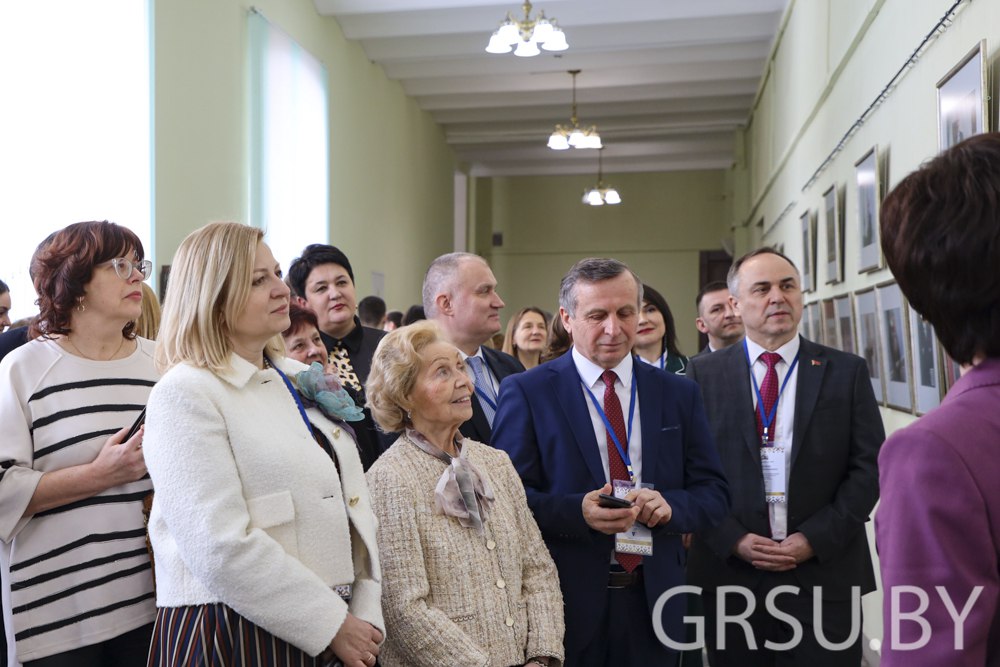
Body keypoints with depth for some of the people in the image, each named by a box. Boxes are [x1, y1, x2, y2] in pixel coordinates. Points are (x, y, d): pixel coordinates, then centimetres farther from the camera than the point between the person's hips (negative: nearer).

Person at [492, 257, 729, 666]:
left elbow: (714, 494, 6)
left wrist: (670, 505, -15)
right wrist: (577, 512, -23)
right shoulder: (526, 392, -3)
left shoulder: (678, 394, 7)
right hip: (565, 601, -3)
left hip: (654, 600, 3)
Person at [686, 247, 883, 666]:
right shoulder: (704, 374, 2)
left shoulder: (847, 372, 3)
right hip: (729, 572, 0)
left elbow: (869, 467, 0)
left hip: (826, 574, 0)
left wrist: (815, 539, -9)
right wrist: (734, 539, -10)